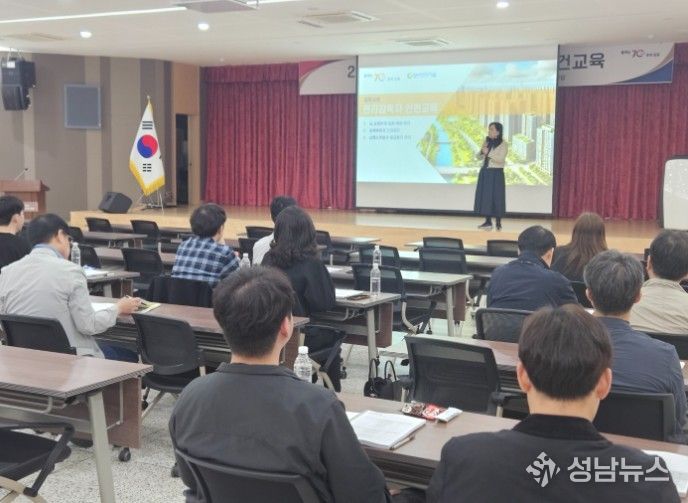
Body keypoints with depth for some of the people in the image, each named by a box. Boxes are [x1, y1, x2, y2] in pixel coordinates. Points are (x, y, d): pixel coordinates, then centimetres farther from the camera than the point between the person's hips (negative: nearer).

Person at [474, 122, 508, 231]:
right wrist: (482, 151, -9)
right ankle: (488, 221, 13)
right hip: (485, 172, 6)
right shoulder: (487, 142, 11)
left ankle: (498, 223, 2)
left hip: (496, 174, -6)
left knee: (496, 197, -4)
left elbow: (501, 159, -18)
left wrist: (488, 153, -21)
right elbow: (479, 156, 11)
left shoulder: (503, 144, -7)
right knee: (485, 196, 5)